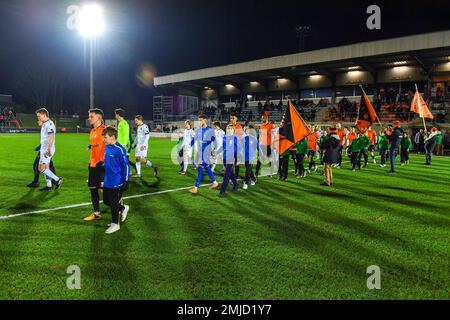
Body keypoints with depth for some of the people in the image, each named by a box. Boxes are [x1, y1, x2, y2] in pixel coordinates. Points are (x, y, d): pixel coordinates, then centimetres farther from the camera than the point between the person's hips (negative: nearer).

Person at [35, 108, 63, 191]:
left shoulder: (49, 124, -14)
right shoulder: (44, 124, 16)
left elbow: (51, 137, -23)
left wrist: (49, 149, -27)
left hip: (47, 150, -10)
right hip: (43, 149, 10)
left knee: (42, 169, -12)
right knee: (45, 168, 11)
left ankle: (57, 179, -3)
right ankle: (49, 186, 17)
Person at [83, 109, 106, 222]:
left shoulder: (104, 130, -13)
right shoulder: (92, 131, 14)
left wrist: (103, 161, -21)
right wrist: (91, 161, 21)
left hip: (101, 165, -9)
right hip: (92, 165, 9)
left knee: (103, 189, -6)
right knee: (92, 188, 10)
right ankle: (96, 213, 20)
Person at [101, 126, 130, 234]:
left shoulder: (119, 149, -18)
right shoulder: (106, 147, 6)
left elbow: (125, 166, -16)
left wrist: (125, 181, -15)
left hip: (116, 183, -8)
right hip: (107, 182, 8)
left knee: (114, 203, 3)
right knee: (106, 201, 16)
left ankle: (115, 224, 20)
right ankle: (123, 208, 38)